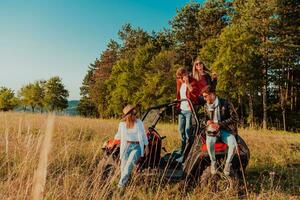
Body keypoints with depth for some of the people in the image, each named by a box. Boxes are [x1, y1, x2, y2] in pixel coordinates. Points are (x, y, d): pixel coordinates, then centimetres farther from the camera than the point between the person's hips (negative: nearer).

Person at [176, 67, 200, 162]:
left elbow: (195, 93, -26)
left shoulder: (193, 82, -11)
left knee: (188, 132, -5)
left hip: (189, 110, -7)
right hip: (181, 110, 7)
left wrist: (187, 84, -28)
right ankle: (182, 153, 26)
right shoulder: (179, 82, 9)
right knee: (181, 130, 13)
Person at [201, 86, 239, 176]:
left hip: (225, 129, -1)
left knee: (233, 144, -30)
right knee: (209, 142, -34)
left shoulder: (226, 104, -9)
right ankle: (213, 162, -7)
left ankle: (227, 164, -3)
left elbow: (235, 118, -10)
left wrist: (219, 124, -17)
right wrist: (208, 122, -7)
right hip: (211, 129, 2)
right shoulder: (206, 106, 5)